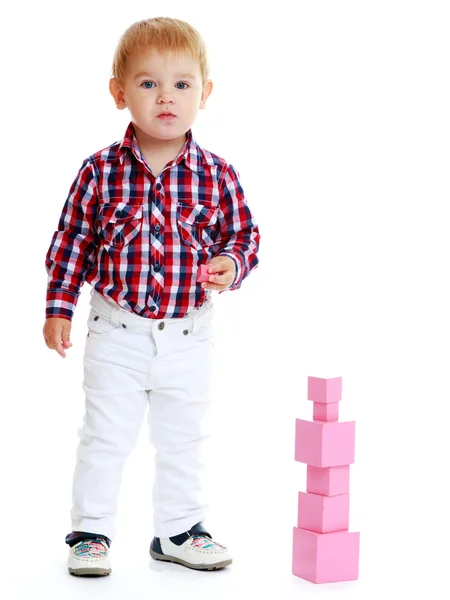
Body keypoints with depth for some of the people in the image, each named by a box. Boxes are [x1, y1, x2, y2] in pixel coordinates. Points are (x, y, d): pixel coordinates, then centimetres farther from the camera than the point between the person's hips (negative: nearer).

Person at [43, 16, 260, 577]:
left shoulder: (217, 176, -6)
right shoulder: (101, 171, -8)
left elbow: (244, 235, 3)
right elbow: (71, 242, 0)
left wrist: (230, 266, -18)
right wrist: (58, 306, -1)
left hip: (188, 337, 2)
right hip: (116, 333, -1)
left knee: (183, 441, 14)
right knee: (105, 438, 7)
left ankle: (178, 531, 30)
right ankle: (90, 531, 22)